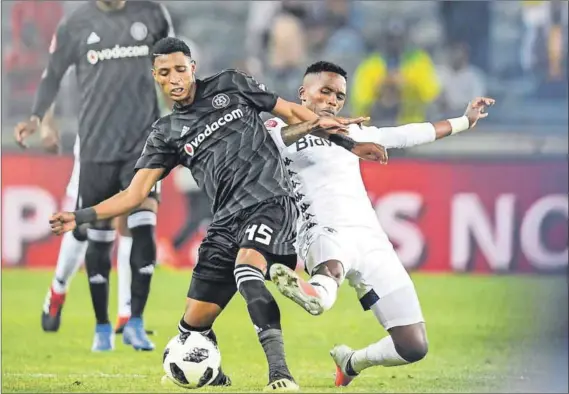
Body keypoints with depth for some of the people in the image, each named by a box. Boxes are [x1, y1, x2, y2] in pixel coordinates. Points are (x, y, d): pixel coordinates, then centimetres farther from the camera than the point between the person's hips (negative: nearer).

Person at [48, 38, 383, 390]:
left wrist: (346, 142, 11)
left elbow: (290, 111, 17)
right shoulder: (166, 133, 13)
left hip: (270, 203, -4)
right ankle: (213, 376, 33)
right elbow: (135, 195, 10)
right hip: (227, 222, 4)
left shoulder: (230, 85, 9)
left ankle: (280, 373, -40)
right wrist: (81, 216, -3)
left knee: (247, 270, -35)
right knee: (193, 325, 2)